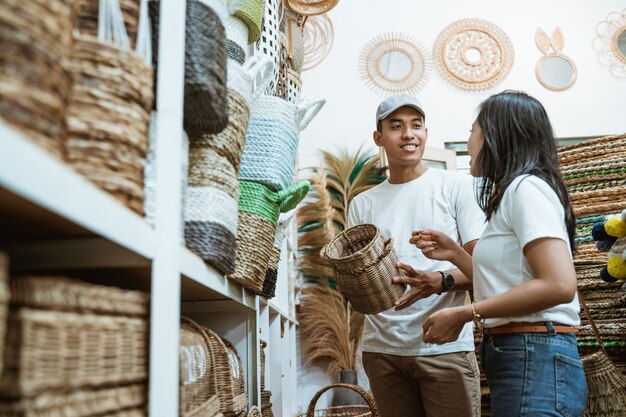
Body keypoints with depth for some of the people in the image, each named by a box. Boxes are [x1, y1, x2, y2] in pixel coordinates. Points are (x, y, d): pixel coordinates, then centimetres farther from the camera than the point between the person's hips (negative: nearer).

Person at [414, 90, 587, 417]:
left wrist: (463, 314, -18)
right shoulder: (513, 194, 19)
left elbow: (559, 285, -22)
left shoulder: (526, 187, -10)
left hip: (535, 361, -9)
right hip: (516, 358, 10)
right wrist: (453, 254, 12)